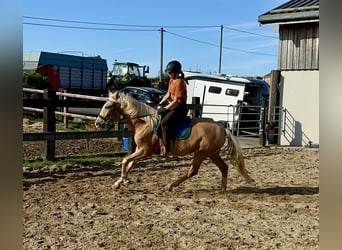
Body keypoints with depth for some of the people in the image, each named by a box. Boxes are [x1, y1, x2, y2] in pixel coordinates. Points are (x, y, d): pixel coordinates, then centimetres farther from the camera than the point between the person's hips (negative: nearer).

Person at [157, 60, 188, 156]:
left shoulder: (179, 82, -20)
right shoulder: (171, 80, 9)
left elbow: (176, 100, -22)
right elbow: (168, 94, 17)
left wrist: (165, 109, -21)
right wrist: (160, 104, 7)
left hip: (179, 108, -11)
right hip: (172, 104, 11)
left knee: (164, 122, -28)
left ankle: (165, 146, -22)